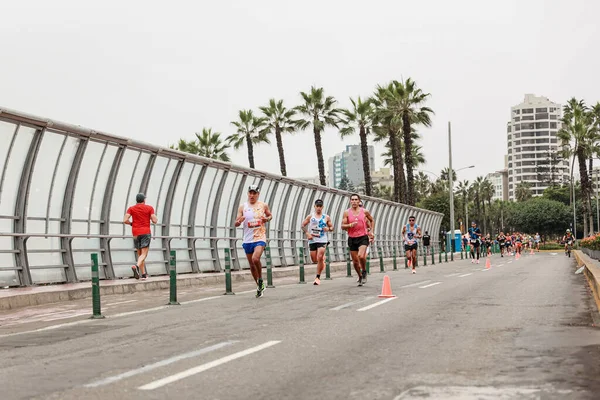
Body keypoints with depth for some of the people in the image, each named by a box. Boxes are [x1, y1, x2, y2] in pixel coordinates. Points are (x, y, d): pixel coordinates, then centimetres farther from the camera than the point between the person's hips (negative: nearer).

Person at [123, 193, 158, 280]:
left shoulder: (131, 208, 6)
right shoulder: (149, 208, 1)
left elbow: (125, 220, -5)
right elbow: (154, 221, -4)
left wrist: (131, 223, 14)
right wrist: (156, 218, 19)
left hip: (136, 234, 3)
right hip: (146, 233, -3)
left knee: (139, 254, 15)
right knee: (144, 254, -8)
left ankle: (144, 274, 12)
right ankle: (136, 266, -37)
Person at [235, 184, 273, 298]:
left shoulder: (263, 205, 2)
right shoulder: (242, 207, 2)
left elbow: (270, 215, 19)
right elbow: (236, 224, 1)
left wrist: (267, 218, -5)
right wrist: (239, 221, -23)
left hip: (260, 238, -3)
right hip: (247, 239, 3)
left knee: (255, 259, -26)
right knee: (251, 265, 9)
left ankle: (260, 280, -2)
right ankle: (260, 286, 26)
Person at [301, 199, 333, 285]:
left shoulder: (326, 217, 5)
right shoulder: (310, 217, 5)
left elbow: (331, 226, 13)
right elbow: (303, 225, 8)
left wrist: (328, 229, -10)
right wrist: (307, 233, -6)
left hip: (322, 240, -2)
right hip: (312, 240, 2)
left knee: (319, 257, -16)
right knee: (314, 259, 6)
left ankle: (318, 277, -6)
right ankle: (323, 258, 42)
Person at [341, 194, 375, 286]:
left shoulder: (364, 211, 1)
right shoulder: (347, 212, 0)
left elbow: (372, 220, 18)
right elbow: (343, 226, -2)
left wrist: (371, 231, 10)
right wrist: (350, 225, -20)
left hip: (363, 237, -2)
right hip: (352, 239, 2)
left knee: (361, 256, -25)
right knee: (355, 261, 6)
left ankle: (364, 271, 1)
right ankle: (360, 277, 28)